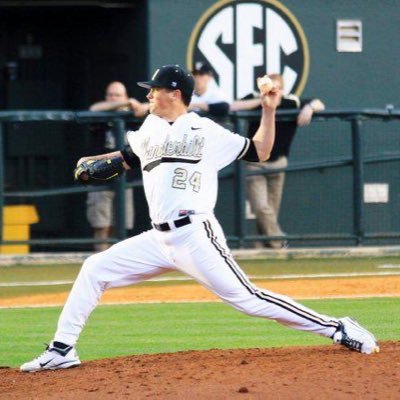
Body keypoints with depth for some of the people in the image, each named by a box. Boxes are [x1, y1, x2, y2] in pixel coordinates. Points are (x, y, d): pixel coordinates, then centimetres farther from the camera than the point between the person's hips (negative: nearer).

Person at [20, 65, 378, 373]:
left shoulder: (206, 132, 0)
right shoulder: (150, 130, 17)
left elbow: (259, 152, 5)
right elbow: (126, 158, 35)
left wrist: (269, 111, -6)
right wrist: (94, 163, 18)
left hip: (196, 235, -7)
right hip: (159, 239, 7)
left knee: (245, 298, -13)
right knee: (94, 269, 2)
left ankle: (339, 330, -8)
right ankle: (62, 351, 7)